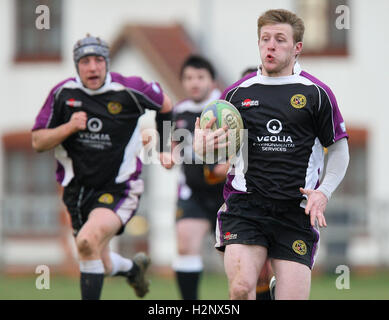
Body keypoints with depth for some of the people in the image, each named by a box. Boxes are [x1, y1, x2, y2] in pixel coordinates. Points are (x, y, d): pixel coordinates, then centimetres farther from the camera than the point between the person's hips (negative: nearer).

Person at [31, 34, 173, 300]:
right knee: (101, 266, 17)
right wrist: (69, 127, -20)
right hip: (78, 190, 4)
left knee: (88, 241, -31)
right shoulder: (63, 94, -6)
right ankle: (134, 267, 52)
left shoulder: (128, 90, -11)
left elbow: (164, 103, 9)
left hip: (118, 190, -4)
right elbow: (38, 142, -3)